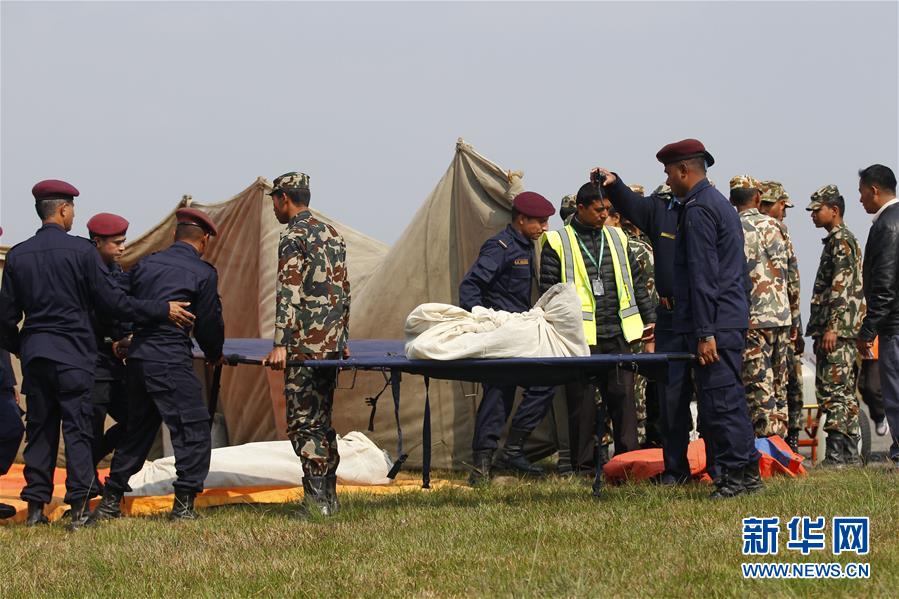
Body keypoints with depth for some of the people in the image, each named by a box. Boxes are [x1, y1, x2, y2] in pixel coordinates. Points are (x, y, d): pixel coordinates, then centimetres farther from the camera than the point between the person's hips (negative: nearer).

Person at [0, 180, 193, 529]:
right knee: (77, 428, -2)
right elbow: (112, 302, -6)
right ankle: (79, 507, -6)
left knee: (39, 428, 10)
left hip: (33, 353, 4)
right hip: (72, 353, -4)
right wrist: (162, 310, 1)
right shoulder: (81, 251, -8)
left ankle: (35, 506, 10)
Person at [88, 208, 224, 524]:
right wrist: (214, 355, 21)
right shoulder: (203, 273, -3)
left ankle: (110, 502, 21)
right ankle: (184, 505, -4)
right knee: (193, 430, 1)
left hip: (137, 356, 7)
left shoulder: (145, 264, 12)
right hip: (172, 361, -7)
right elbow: (209, 323, 3)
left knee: (137, 430, 18)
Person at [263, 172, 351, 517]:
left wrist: (280, 344, -19)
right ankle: (329, 497, 15)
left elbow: (289, 294, -17)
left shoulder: (293, 238, -9)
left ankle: (316, 501, -12)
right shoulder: (332, 235, 16)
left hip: (305, 344, -8)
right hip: (333, 344, 8)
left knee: (302, 422, -7)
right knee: (322, 420, 14)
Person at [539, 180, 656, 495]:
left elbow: (636, 282, 21)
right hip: (580, 338, -4)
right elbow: (548, 291, -2)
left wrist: (648, 318, 17)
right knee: (582, 401, 0)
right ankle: (582, 467, 6)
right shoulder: (557, 242, 1)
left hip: (618, 336, 4)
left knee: (623, 397, 4)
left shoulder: (617, 238, 15)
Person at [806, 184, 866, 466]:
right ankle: (850, 452, 12)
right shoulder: (839, 240, 22)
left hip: (837, 329, -11)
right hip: (844, 331, 11)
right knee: (845, 393, 10)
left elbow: (841, 286, -19)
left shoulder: (840, 240, -10)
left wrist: (832, 327, -23)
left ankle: (836, 454, -15)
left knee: (832, 391, -12)